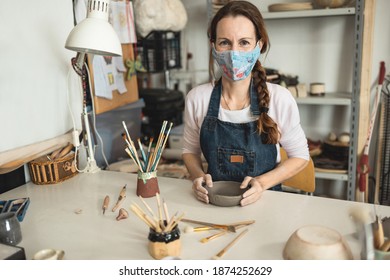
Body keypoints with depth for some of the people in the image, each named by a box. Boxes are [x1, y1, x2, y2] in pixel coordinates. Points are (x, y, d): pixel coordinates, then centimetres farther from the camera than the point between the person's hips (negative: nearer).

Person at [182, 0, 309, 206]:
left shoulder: (279, 99, -10)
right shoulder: (197, 98, -5)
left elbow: (300, 155, 2)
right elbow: (190, 150, 9)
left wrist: (263, 182, -13)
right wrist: (198, 176, -10)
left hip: (264, 200, 0)